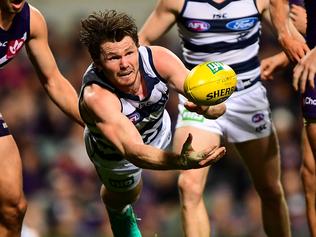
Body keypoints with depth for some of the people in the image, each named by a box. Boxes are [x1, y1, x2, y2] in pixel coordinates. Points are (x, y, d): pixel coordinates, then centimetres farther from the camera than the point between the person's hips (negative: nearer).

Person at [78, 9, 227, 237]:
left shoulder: (158, 59, -37)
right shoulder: (96, 97, -47)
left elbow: (218, 105, -37)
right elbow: (134, 151, -57)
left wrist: (207, 107, -63)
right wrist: (183, 162, -75)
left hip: (159, 131, 3)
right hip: (114, 152, -3)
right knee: (122, 198, 26)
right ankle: (119, 212, 63)